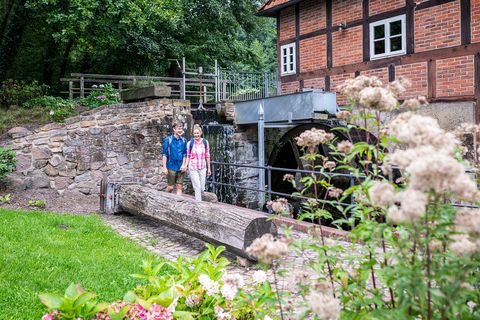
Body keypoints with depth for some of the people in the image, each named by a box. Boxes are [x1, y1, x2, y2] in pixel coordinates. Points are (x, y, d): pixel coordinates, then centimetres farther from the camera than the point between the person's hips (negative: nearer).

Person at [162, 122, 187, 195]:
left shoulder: (183, 140, 6)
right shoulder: (168, 140, -6)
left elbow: (185, 154, 10)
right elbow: (164, 154, -6)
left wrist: (184, 165, -2)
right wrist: (164, 167, -10)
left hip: (181, 168, 3)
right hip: (171, 168, -3)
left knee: (180, 187, 4)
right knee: (170, 187, 3)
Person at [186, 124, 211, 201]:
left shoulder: (205, 142, 0)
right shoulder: (190, 143, -7)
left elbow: (207, 156, 7)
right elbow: (187, 156, -1)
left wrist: (209, 168, 9)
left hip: (202, 168, 3)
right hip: (193, 168, -3)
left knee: (202, 188, 7)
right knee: (197, 187, -6)